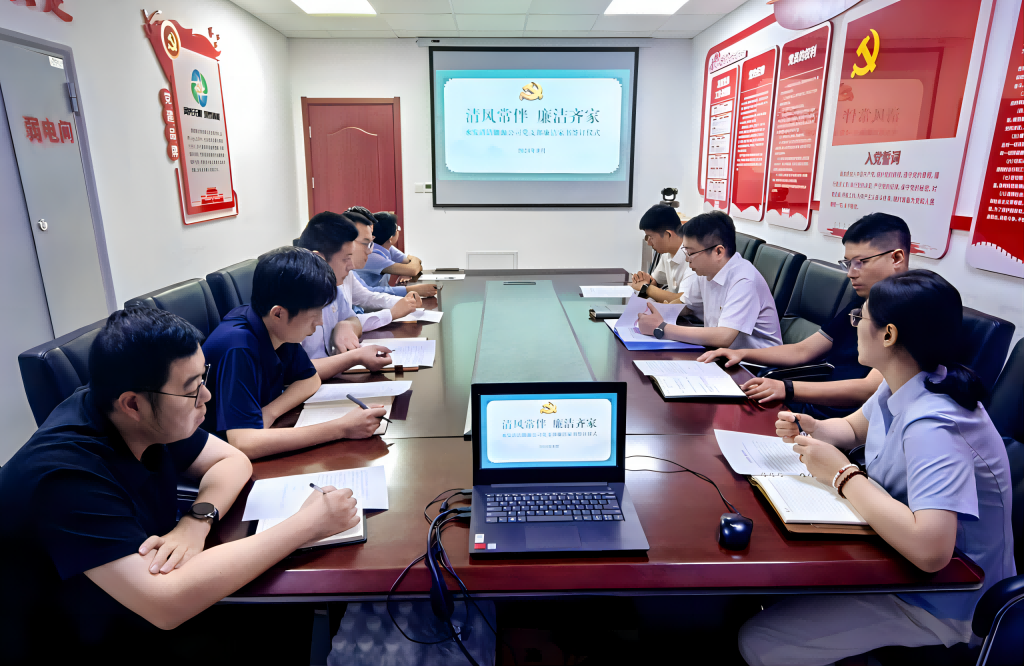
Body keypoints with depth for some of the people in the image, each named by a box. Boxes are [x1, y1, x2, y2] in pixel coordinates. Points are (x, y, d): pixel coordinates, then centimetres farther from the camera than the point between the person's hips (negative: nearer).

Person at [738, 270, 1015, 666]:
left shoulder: (932, 426, -33)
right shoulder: (901, 386, -4)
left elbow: (930, 549, -43)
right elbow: (853, 428, 15)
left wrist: (843, 474, -30)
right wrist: (812, 429, -7)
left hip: (938, 600, -8)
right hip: (897, 556, 8)